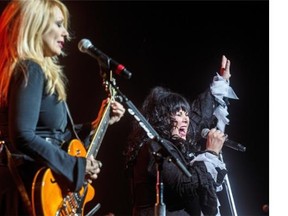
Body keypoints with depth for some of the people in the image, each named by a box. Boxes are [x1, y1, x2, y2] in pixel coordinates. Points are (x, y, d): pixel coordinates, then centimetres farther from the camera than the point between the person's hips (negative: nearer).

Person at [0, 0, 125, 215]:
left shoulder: (37, 70, 17)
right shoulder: (30, 70, -12)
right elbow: (23, 138, -24)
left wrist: (96, 124, 20)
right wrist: (76, 166, -18)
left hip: (31, 186, 10)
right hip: (34, 189, -10)